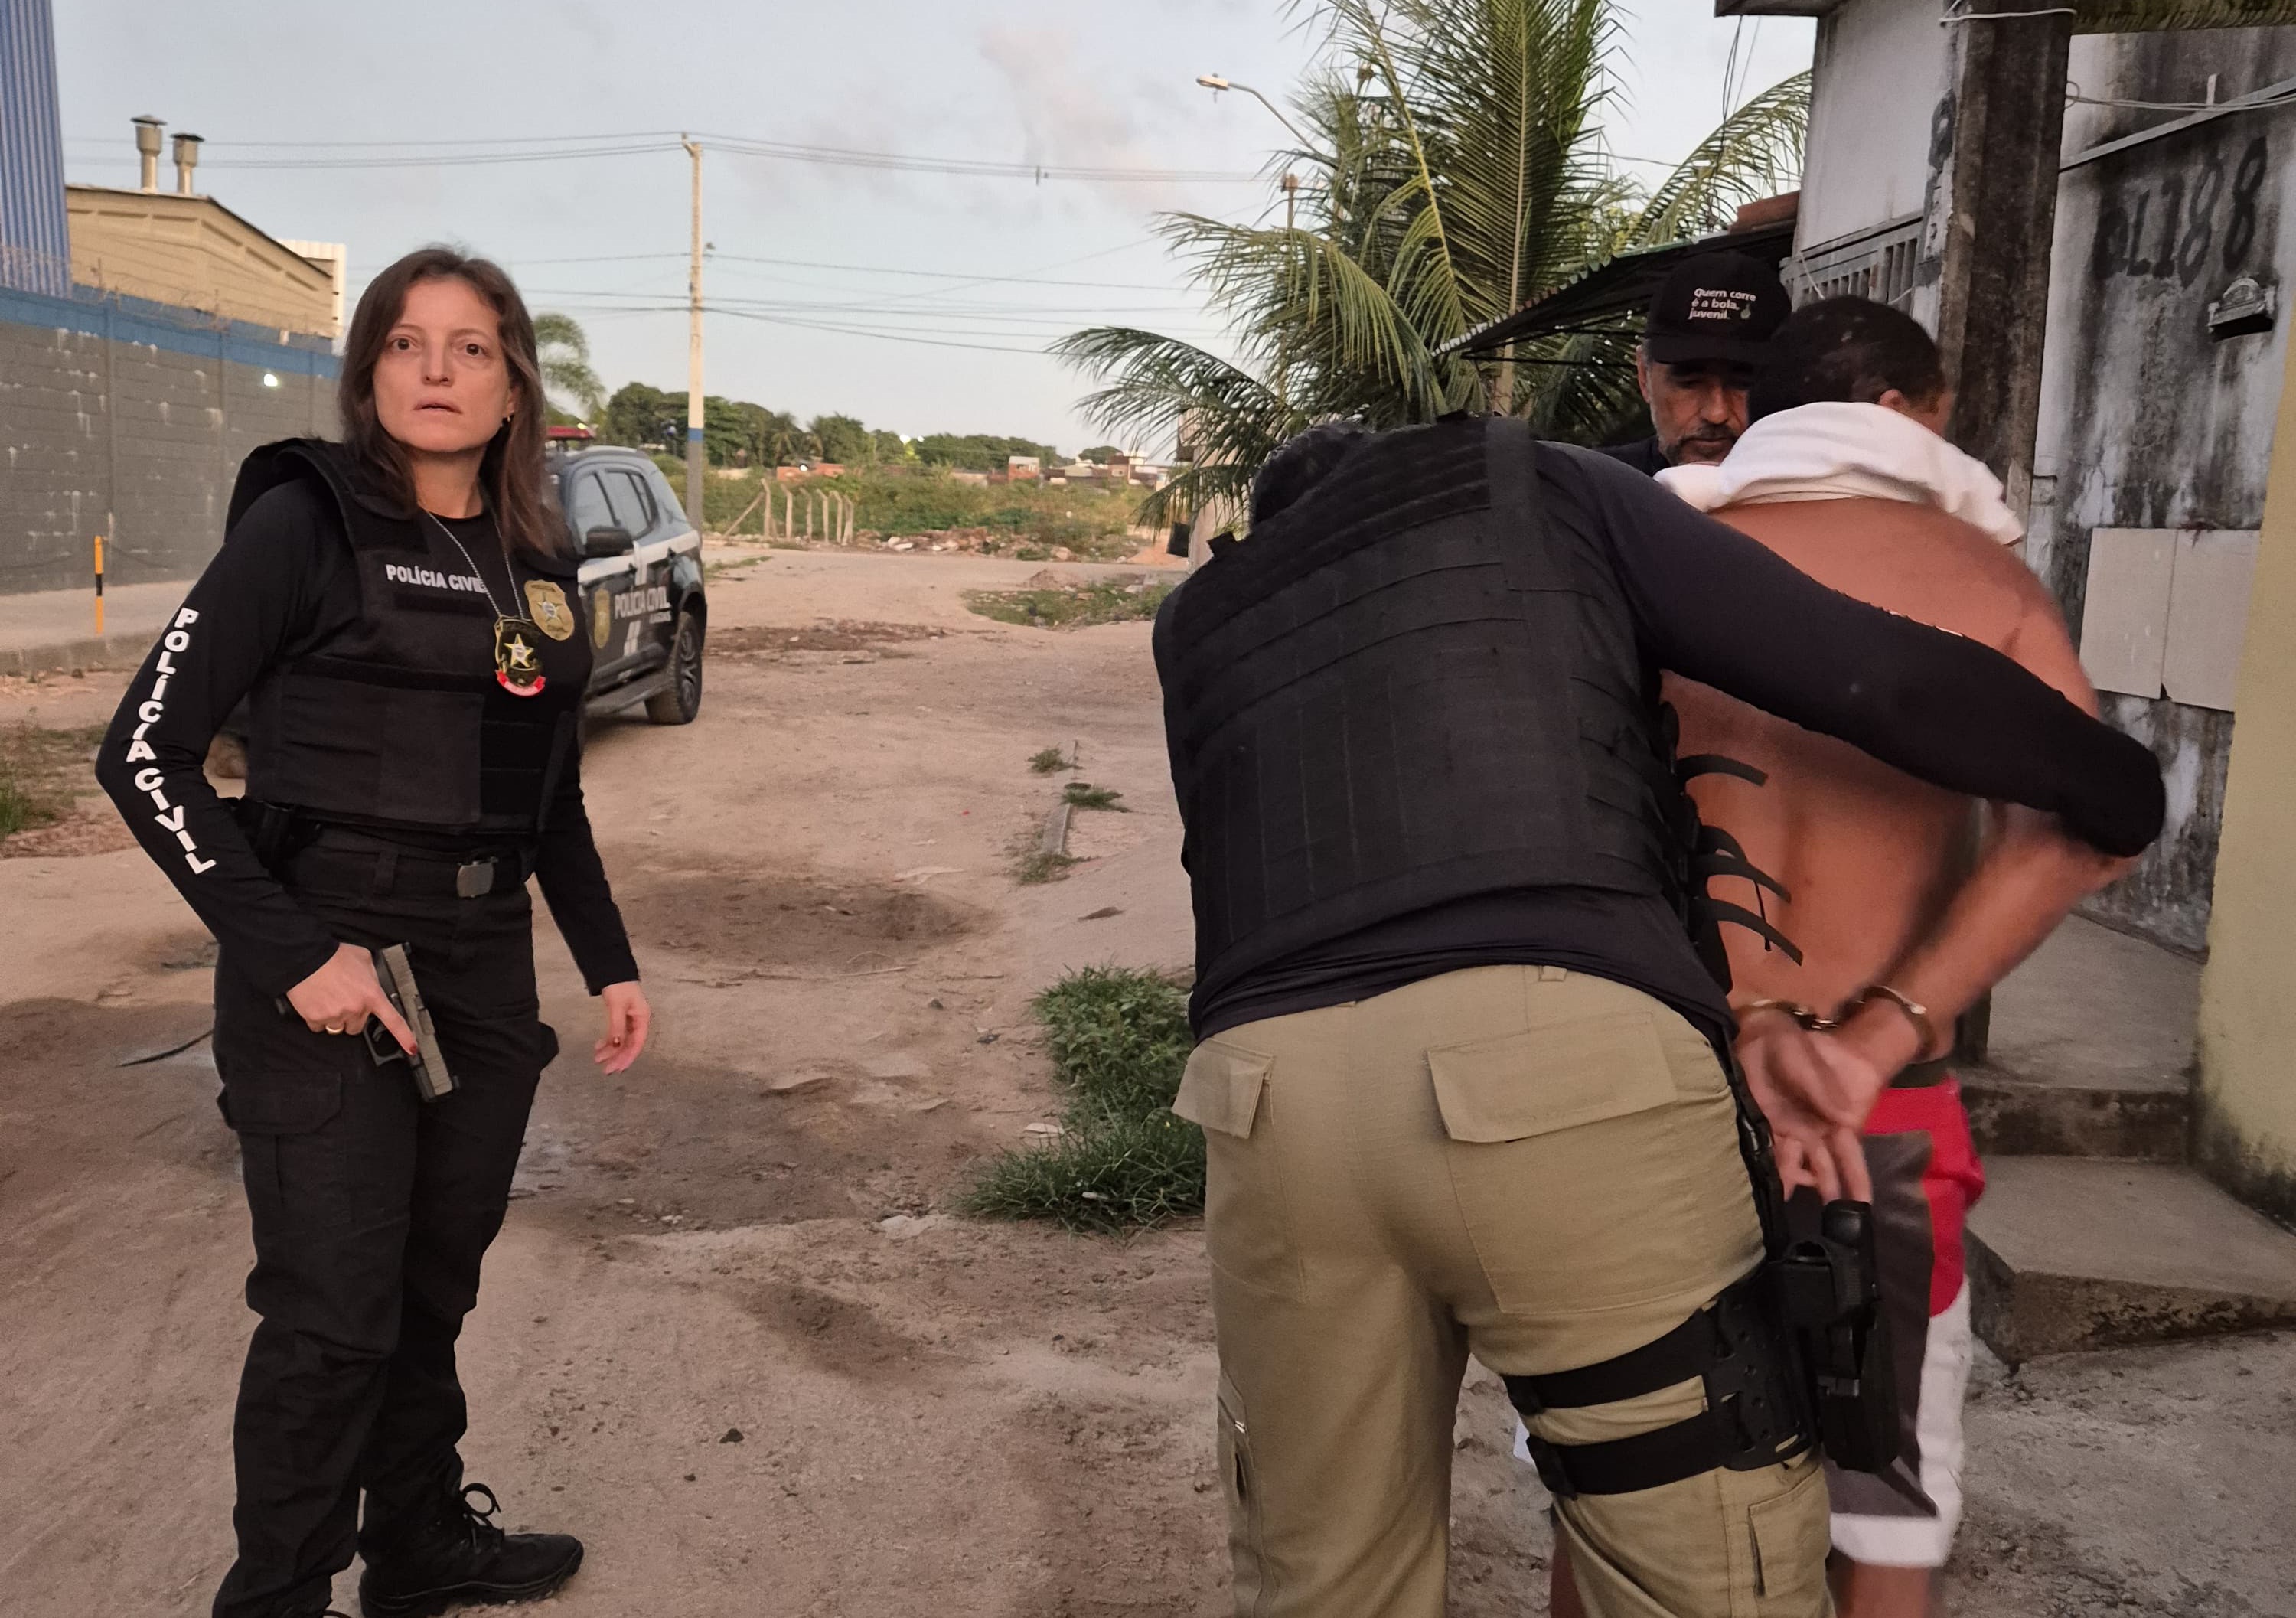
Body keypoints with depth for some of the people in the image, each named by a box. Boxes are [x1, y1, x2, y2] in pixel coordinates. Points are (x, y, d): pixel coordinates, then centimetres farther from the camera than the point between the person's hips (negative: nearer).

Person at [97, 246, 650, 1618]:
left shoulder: (539, 558, 8)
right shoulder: (305, 523, -8)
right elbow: (146, 755, -11)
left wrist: (611, 963, 14)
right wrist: (293, 952, -18)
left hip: (485, 978, 5)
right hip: (324, 986, -5)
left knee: (435, 1294, 17)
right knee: (334, 1316, 1)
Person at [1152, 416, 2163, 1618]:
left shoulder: (1198, 624, 30)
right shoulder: (1545, 494, 20)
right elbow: (1880, 679, 11)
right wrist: (2122, 791, 29)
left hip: (1276, 1095, 4)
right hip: (1567, 1064, -3)